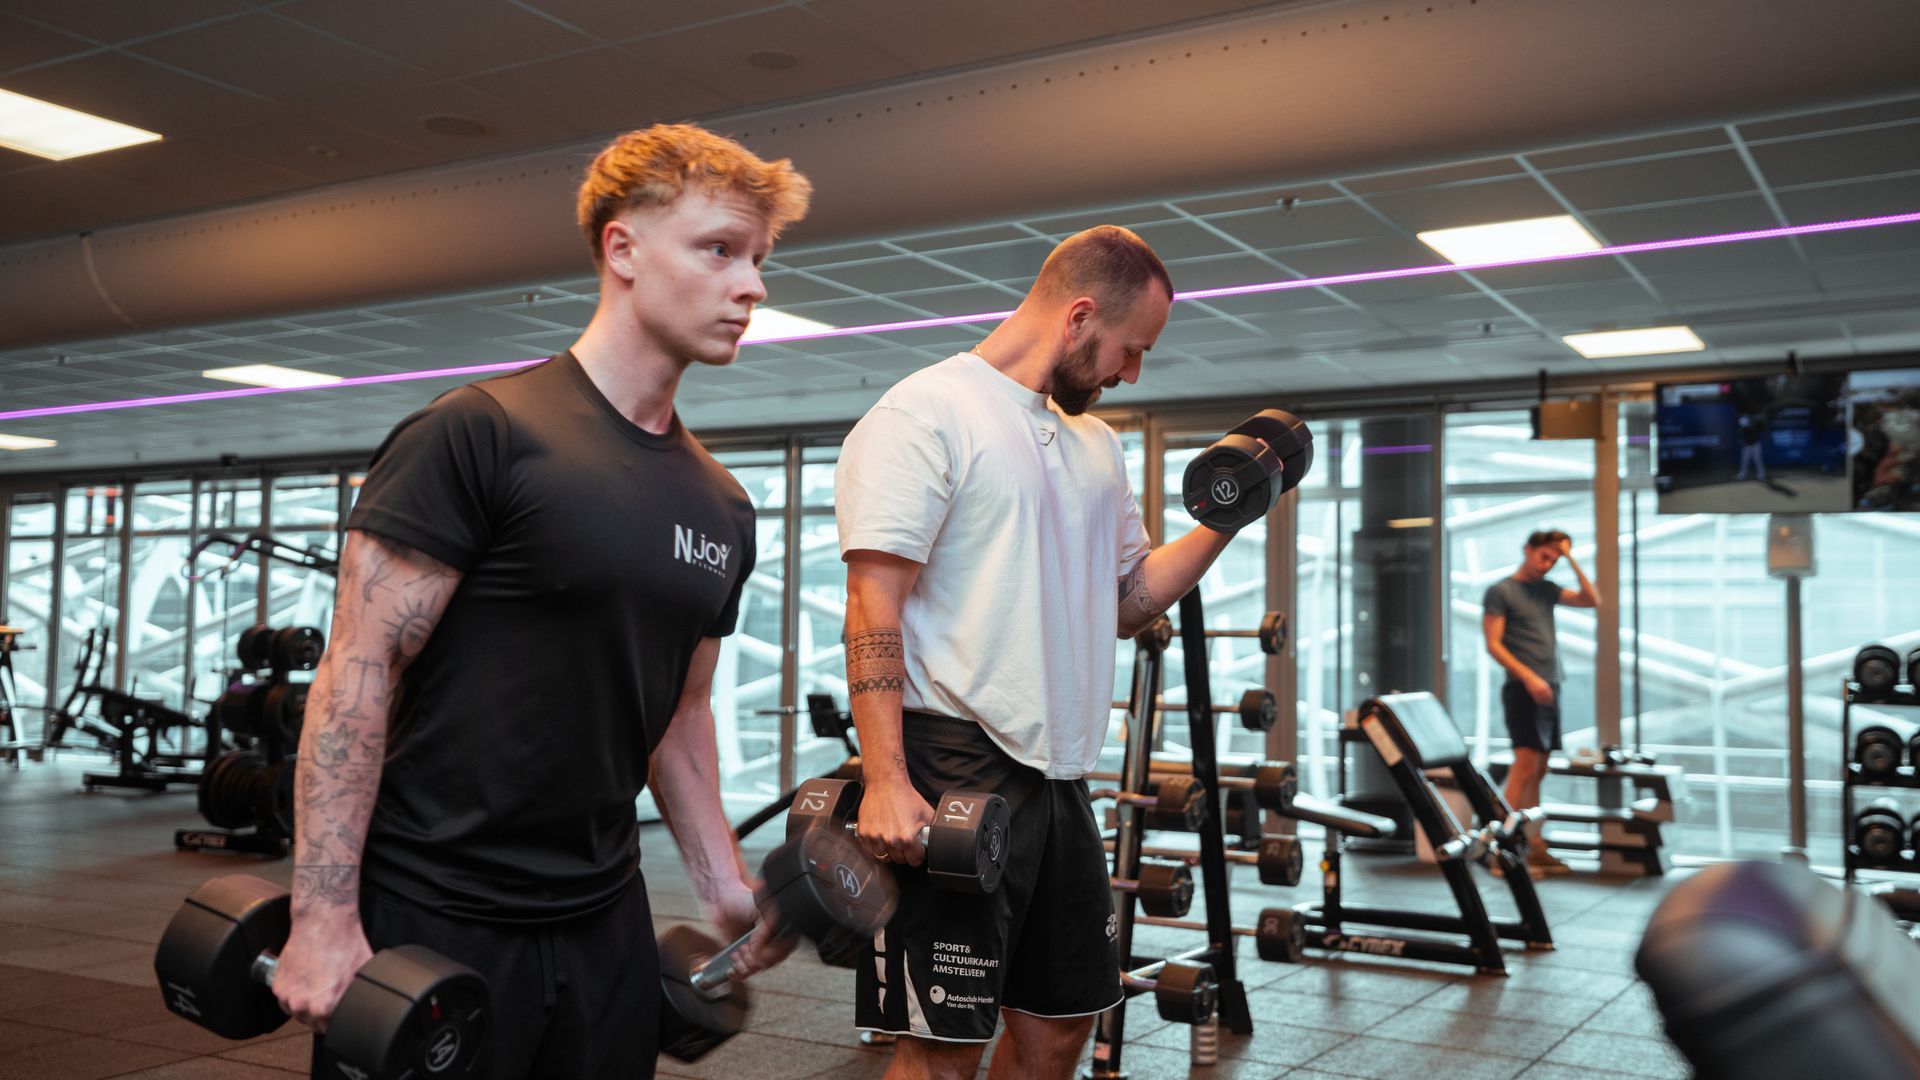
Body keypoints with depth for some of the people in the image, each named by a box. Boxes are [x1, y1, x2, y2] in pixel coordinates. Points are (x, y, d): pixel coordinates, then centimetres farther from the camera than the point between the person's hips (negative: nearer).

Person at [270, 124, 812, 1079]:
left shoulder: (721, 508, 8)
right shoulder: (480, 436, -12)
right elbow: (359, 666, -13)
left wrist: (725, 887, 12)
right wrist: (325, 916, -16)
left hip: (604, 923, 6)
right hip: (430, 920, -6)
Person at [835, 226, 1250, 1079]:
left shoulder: (1095, 443, 16)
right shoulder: (926, 415, -9)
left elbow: (1127, 600, 20)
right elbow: (874, 603, -16)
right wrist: (885, 781, -23)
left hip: (1059, 772, 8)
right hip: (955, 770, -8)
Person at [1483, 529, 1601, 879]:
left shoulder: (1547, 589, 17)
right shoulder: (1500, 591, -3)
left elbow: (1592, 600, 12)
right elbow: (1493, 645, -9)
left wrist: (1571, 560, 7)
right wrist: (1529, 677, -19)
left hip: (1549, 689, 8)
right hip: (1523, 689, -8)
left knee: (1538, 771, 9)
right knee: (1526, 764, -16)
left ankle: (1534, 849, 13)